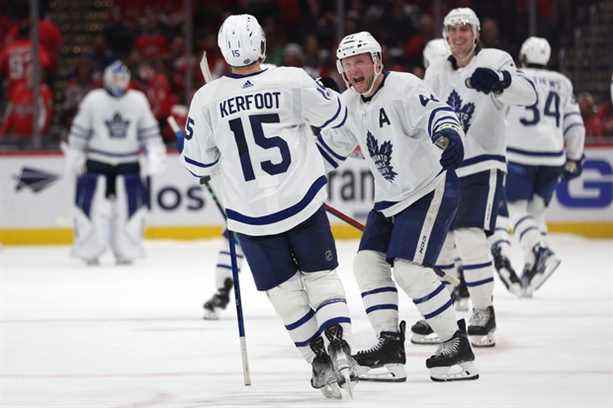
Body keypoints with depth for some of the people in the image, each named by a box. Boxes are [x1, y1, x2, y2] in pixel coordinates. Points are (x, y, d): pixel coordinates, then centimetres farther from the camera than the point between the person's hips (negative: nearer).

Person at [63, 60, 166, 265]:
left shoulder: (138, 100, 2)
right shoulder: (93, 100, -4)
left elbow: (149, 131, 9)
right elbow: (79, 131, 2)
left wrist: (155, 154, 2)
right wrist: (74, 156, 0)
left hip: (128, 163, 2)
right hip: (97, 161, -2)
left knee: (128, 206, -2)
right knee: (92, 206, -7)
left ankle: (126, 251, 8)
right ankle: (90, 252, 1)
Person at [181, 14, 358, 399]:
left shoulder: (207, 98, -9)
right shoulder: (292, 81, -12)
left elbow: (197, 162, 1)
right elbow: (335, 114, 3)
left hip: (252, 215, 0)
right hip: (303, 202, 0)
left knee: (283, 288, 14)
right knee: (321, 275, 14)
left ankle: (319, 359, 10)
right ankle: (338, 342, -5)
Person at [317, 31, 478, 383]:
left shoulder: (404, 88, -18)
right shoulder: (350, 104, 8)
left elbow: (437, 113, -34)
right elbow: (331, 145, 22)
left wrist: (448, 136, -55)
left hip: (432, 189, -9)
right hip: (391, 198, 9)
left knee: (409, 268, -18)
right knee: (369, 261, -1)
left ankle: (458, 345, -10)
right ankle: (390, 345, 1)